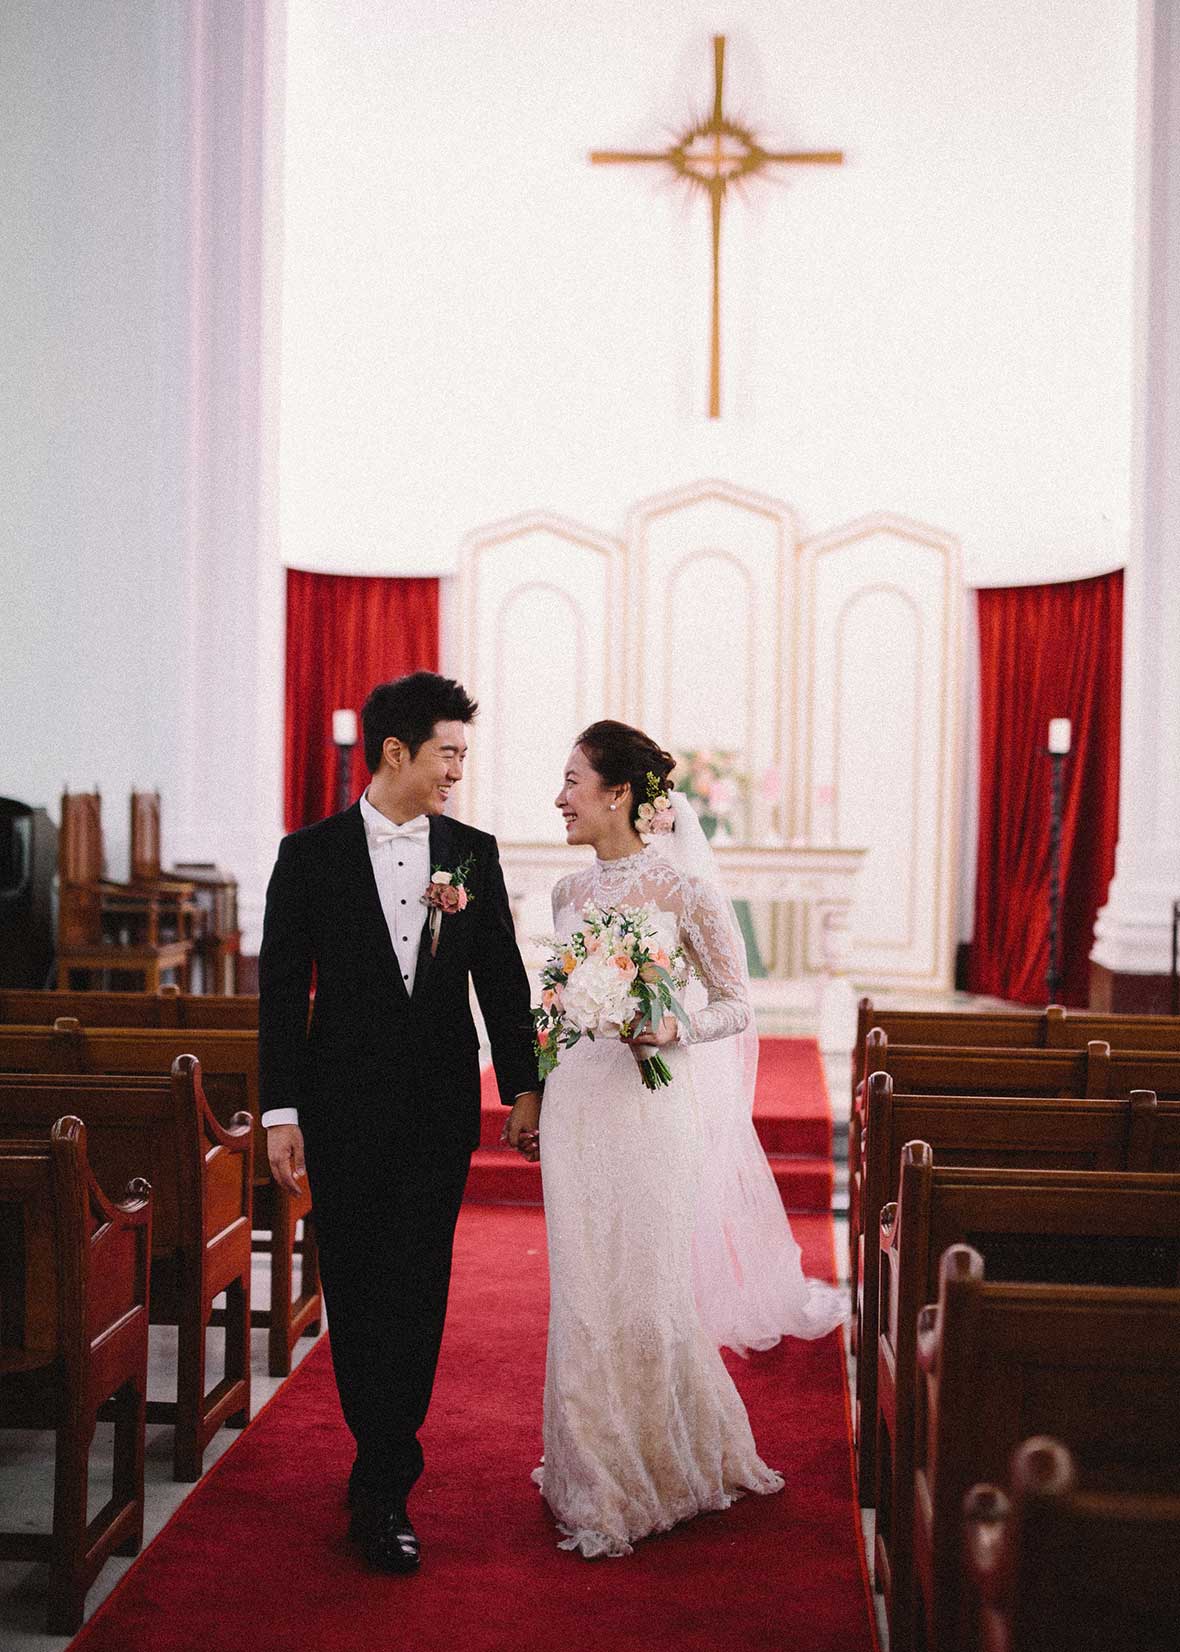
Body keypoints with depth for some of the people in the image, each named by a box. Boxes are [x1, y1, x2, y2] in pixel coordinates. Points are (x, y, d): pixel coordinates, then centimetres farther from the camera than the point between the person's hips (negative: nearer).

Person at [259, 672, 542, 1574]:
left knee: (415, 1292, -3)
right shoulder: (311, 854, -1)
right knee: (354, 1290, 8)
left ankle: (383, 1493, 3)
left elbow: (503, 977, 9)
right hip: (344, 1108, 0)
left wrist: (524, 1086, 6)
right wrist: (281, 1111, -5)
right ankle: (389, 1456, 26)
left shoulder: (473, 852, 4)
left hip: (441, 1109, 1)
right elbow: (282, 991, -1)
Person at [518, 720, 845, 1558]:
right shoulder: (570, 892, 9)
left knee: (645, 1290, 2)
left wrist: (674, 1031, -21)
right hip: (574, 1105, 5)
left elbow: (737, 1005, -3)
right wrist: (533, 1098, 17)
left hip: (647, 1106, -5)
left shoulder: (682, 887, -9)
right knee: (584, 1291, 9)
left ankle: (659, 1471, 22)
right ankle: (596, 1472, 24)